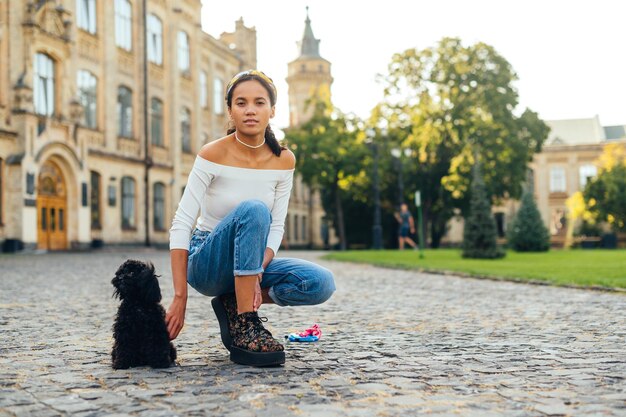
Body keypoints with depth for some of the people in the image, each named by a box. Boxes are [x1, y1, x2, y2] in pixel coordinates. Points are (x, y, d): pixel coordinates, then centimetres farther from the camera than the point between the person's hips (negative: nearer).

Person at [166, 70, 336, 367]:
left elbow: (276, 227, -2)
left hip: (250, 262, 4)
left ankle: (233, 302, -1)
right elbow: (181, 225, -19)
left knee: (320, 283, -23)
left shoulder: (283, 160, -4)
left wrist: (257, 276, -21)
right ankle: (245, 329, -29)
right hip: (206, 264, -4)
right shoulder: (213, 155, -16)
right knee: (253, 210, -35)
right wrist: (180, 298, -25)